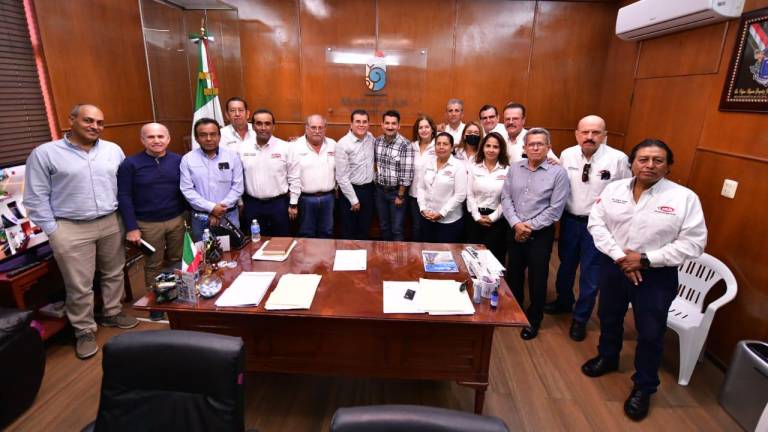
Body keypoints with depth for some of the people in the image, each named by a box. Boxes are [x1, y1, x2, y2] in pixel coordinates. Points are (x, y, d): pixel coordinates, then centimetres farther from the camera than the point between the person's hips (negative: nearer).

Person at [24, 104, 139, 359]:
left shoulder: (114, 150, 5)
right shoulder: (44, 153, -4)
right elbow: (36, 198, -3)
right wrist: (53, 231, -7)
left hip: (111, 224, 4)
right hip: (71, 229, -3)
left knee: (114, 274, 16)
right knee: (79, 285, 3)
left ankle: (112, 313, 35)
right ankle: (84, 331, 20)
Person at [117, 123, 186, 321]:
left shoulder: (179, 161, 1)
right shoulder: (130, 163, -6)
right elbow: (124, 197, -7)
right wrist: (131, 227, -10)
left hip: (178, 220, 2)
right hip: (148, 224, -2)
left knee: (178, 261, 13)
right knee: (153, 265, 12)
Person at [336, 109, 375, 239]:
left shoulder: (370, 138, 1)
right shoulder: (343, 145, -17)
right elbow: (342, 177, -16)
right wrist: (354, 200, -14)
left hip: (368, 189, 5)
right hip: (351, 190, -5)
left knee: (365, 229, 17)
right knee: (349, 231, 8)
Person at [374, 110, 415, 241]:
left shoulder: (405, 145, -17)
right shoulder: (377, 142, 0)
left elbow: (407, 173, -17)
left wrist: (400, 195, -14)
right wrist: (376, 180, 7)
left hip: (396, 191, -5)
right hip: (380, 190, 5)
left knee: (397, 229, 5)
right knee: (383, 227, 18)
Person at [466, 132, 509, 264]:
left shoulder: (507, 170, -2)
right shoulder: (473, 168, 4)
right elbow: (469, 195, 1)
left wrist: (493, 217, -9)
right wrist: (477, 216, -6)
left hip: (497, 219, -2)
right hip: (475, 218, 2)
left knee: (494, 255, 4)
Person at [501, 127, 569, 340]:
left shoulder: (558, 173, -8)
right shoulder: (514, 168, 3)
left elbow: (555, 209, -12)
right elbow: (506, 198, 0)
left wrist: (529, 226, -14)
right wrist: (516, 224, -12)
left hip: (541, 234, -3)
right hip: (514, 231, 4)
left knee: (537, 278, 8)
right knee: (513, 274, 16)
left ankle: (534, 320, 28)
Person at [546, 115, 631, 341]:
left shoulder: (618, 159, -15)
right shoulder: (567, 154, -5)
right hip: (569, 220, 3)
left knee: (591, 274, 8)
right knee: (565, 265, 21)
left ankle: (580, 318, 29)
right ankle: (564, 301, 46)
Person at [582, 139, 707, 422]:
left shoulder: (684, 197, -12)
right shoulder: (614, 189, -4)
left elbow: (693, 243, -13)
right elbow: (596, 222, -5)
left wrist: (646, 259, -20)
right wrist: (619, 256, -16)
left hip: (657, 275, -3)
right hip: (613, 267, 3)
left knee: (650, 334, 9)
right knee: (609, 318, 21)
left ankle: (643, 388, 31)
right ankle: (607, 358, 48)